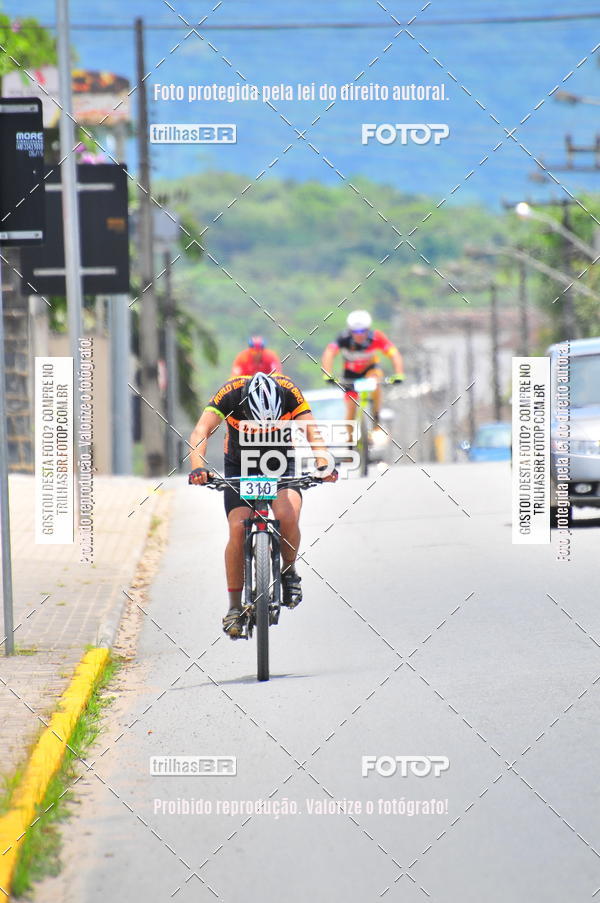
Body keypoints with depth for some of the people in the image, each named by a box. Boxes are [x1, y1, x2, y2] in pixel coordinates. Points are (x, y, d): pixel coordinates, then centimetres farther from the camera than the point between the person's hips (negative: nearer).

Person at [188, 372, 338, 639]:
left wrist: (323, 464, -47)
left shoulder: (288, 392, -27)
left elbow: (311, 430, -30)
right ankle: (234, 607, -5)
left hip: (281, 462, 0)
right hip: (240, 465, 0)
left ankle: (289, 571, 1)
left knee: (287, 515, -28)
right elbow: (201, 431, -36)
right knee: (238, 530, -18)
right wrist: (198, 467, -53)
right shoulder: (229, 394, -29)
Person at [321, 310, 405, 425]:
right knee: (351, 409, -7)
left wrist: (399, 375, -52)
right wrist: (328, 376, -57)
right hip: (351, 372, 0)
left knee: (375, 381, -33)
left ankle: (377, 419, -16)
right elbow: (329, 354, -43)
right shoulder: (344, 339, -32)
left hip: (371, 368, 0)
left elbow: (394, 354, -37)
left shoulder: (376, 337, -31)